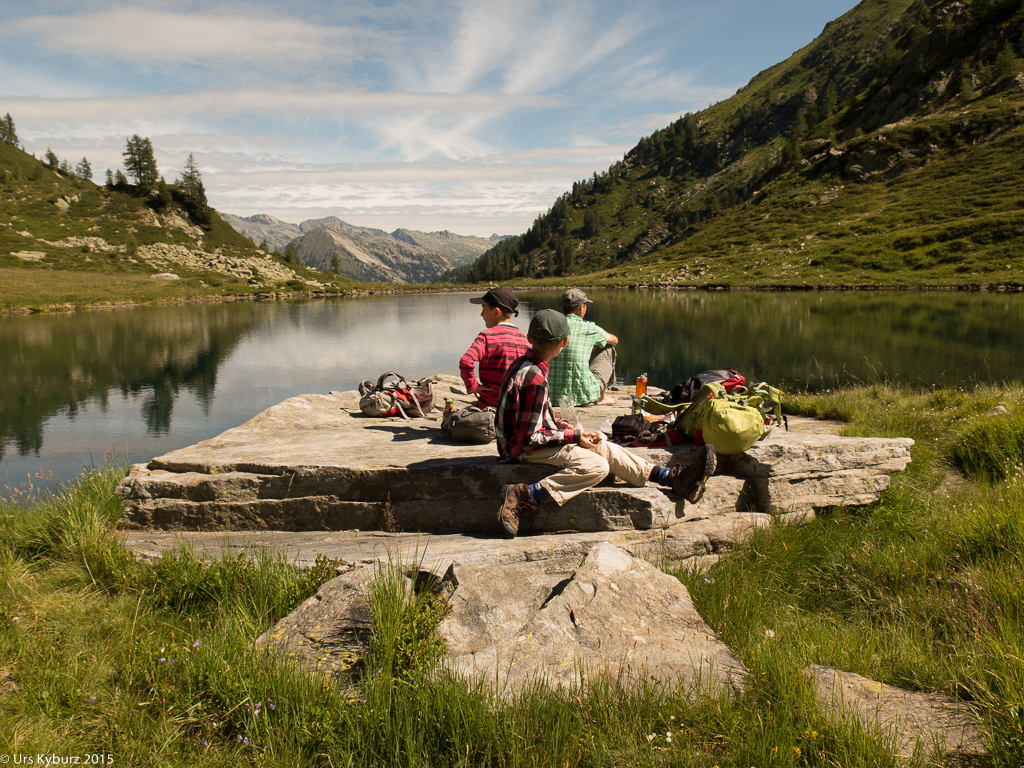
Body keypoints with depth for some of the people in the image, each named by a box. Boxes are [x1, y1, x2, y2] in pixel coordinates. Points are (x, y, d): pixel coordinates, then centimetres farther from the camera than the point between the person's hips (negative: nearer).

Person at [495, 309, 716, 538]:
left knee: (605, 448, 6)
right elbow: (529, 439, -23)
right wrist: (574, 436, -15)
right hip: (524, 449, -10)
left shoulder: (523, 364, 5)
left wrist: (556, 424, 10)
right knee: (596, 466, -24)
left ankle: (673, 478, 7)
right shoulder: (535, 380, -25)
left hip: (527, 437, 10)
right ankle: (525, 496, -25)